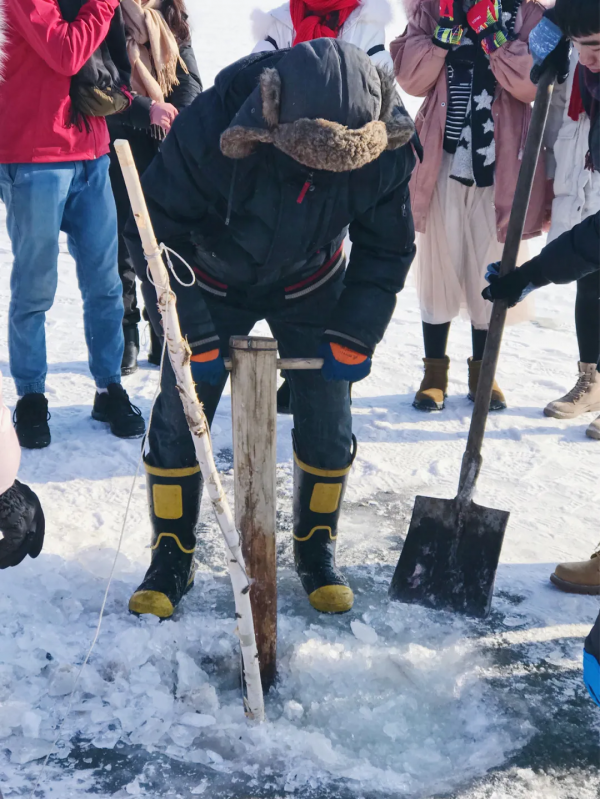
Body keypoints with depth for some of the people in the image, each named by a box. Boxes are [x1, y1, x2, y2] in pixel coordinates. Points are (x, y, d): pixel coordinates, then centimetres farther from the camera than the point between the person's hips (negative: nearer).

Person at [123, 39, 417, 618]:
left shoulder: (387, 148, -27)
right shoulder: (208, 128, -36)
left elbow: (388, 249, -10)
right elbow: (157, 234, -24)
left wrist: (356, 334, -17)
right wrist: (192, 332, -27)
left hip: (311, 287, 2)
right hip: (212, 285, -1)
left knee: (327, 423, -2)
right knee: (178, 419, -4)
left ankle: (316, 550, 22)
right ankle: (172, 558, 15)